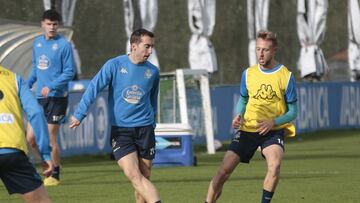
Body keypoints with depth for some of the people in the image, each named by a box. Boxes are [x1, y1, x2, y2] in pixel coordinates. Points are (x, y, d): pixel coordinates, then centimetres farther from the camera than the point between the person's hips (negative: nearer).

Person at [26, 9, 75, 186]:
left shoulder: (64, 45, -9)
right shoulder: (37, 43, 10)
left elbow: (70, 72, -10)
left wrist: (51, 87, -20)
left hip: (57, 97, -6)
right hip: (39, 98, 6)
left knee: (50, 139, -4)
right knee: (30, 137, 1)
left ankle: (55, 176, 11)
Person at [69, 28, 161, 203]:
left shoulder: (153, 71, 5)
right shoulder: (114, 65, -5)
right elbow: (94, 88, -7)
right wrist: (79, 115, -17)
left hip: (145, 129, 3)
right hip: (120, 131, -3)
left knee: (143, 179, 2)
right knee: (133, 175, -18)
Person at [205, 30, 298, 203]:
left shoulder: (286, 77, -5)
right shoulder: (248, 74, 4)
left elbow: (292, 112, -1)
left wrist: (274, 122, -18)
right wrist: (238, 116, -3)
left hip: (273, 131, -2)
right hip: (247, 129, 3)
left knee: (275, 164, -31)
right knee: (224, 171, -7)